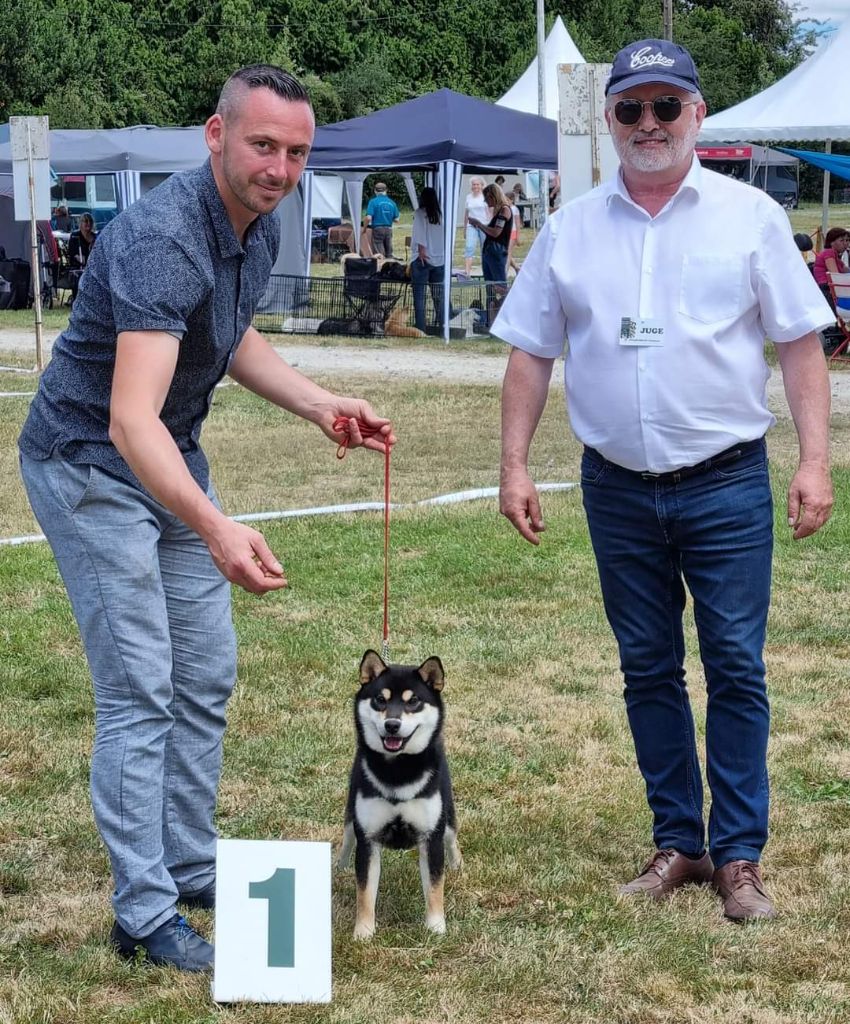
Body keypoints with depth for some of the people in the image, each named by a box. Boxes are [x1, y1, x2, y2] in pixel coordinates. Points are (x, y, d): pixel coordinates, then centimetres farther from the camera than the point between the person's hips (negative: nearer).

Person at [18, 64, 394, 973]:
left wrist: (321, 406, 6)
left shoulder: (259, 231, -2)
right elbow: (130, 420, -43)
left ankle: (191, 869, 24)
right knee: (140, 689, -10)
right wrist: (217, 530, -55)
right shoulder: (163, 241, -32)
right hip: (91, 466, -9)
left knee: (206, 676, 12)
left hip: (173, 462, 9)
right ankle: (143, 916, -4)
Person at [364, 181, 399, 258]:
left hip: (377, 229, -4)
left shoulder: (373, 201, -8)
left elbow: (368, 218, -15)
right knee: (389, 254, 12)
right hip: (389, 229, 4)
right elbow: (396, 219, 8)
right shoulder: (392, 203, 4)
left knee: (378, 254, -3)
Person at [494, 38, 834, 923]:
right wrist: (513, 465, 3)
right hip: (618, 490, 3)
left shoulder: (750, 217, 0)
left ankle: (738, 856, 7)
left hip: (726, 485, -3)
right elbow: (530, 353, 9)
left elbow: (799, 344, 0)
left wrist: (814, 460, -8)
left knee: (735, 669, -2)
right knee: (648, 670, 10)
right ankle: (677, 843, 21)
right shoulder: (570, 229, 6)